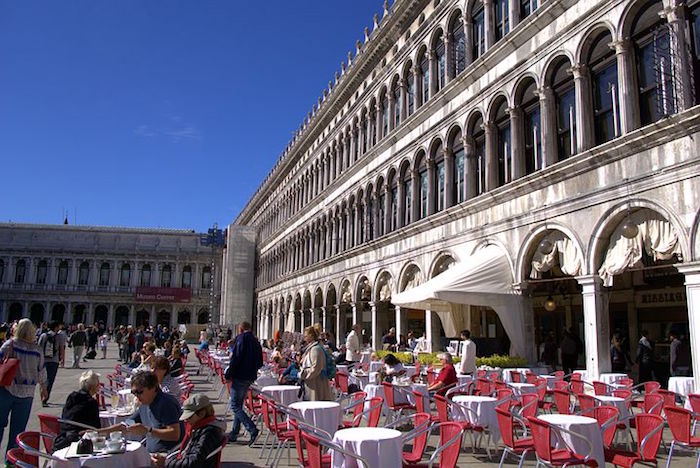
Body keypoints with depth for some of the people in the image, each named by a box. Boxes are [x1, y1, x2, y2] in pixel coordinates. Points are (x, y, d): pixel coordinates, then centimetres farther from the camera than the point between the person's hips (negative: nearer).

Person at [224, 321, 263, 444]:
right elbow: (260, 363, 16)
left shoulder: (241, 339, -10)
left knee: (235, 406, -5)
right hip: (250, 378, 8)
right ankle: (234, 434, 22)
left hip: (239, 377, -8)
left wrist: (228, 374, -10)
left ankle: (252, 429, -18)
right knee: (239, 405, 17)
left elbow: (235, 358, -17)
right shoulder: (256, 341, 14)